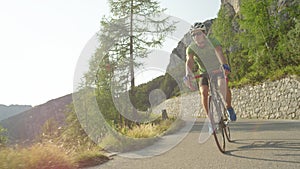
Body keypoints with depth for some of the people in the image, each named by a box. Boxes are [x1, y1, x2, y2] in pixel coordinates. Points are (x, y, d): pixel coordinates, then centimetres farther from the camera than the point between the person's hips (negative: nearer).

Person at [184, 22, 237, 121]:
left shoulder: (212, 41, -21)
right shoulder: (191, 48, -18)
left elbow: (219, 53, -39)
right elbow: (189, 61, -35)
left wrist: (225, 65, -59)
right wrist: (188, 74, -56)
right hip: (204, 74, 1)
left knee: (224, 86, -28)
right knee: (204, 92, -24)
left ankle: (229, 108, 0)